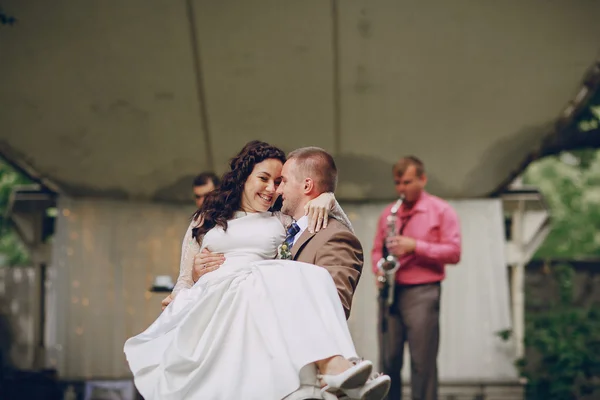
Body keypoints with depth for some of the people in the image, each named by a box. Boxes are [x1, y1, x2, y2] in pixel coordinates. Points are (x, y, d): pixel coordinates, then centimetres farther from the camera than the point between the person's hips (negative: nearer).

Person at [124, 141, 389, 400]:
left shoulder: (282, 222, 28)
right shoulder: (205, 221, 27)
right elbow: (185, 279, 22)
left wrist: (326, 200, 9)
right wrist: (182, 303, 1)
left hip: (262, 300, 2)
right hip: (209, 300, -1)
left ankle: (333, 367, -62)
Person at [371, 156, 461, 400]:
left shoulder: (441, 211, 2)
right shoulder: (388, 213, 17)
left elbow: (454, 252, -6)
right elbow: (377, 249, 21)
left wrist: (415, 246, -15)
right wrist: (378, 268, -2)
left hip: (422, 293, -4)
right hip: (390, 292, 5)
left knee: (423, 362, -6)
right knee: (388, 361, 4)